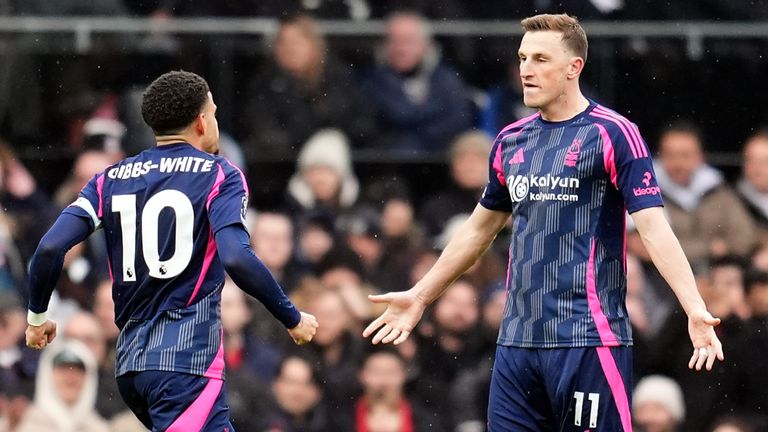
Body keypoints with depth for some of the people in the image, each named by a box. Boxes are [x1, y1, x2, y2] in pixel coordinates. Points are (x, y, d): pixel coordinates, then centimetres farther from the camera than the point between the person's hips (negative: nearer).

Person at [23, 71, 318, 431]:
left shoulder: (111, 180, 13)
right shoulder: (219, 175, -1)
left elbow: (50, 248, 1)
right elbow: (236, 259, -16)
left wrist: (37, 315, 17)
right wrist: (294, 320, -5)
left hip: (130, 361, 7)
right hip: (188, 358, -7)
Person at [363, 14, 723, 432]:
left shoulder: (612, 134, -6)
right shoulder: (511, 141, 13)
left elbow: (654, 229, -12)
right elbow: (478, 229, 26)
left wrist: (695, 309, -24)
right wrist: (419, 296, 30)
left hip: (589, 340, -6)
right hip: (517, 342, 6)